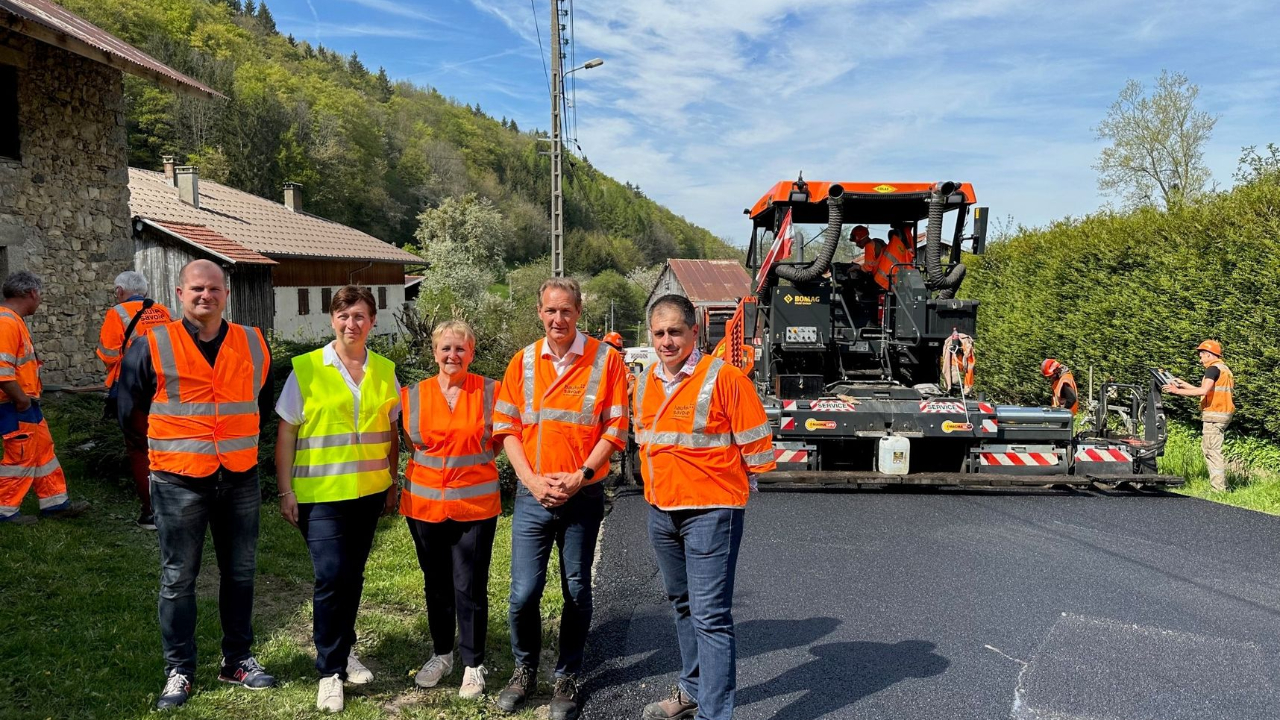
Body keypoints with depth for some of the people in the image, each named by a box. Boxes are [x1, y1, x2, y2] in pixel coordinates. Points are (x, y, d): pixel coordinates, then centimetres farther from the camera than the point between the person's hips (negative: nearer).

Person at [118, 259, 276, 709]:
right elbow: (129, 411, 5)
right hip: (179, 482, -3)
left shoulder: (253, 344, 4)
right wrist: (172, 443, 8)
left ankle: (237, 660, 26)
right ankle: (179, 671, 18)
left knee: (240, 573, 12)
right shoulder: (152, 347, -4)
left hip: (240, 480, 3)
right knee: (178, 579, 5)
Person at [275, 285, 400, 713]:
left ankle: (344, 649, 33)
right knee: (331, 577, -7)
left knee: (353, 575, 14)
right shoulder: (306, 369, -4)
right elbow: (285, 434, -2)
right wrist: (286, 492, -5)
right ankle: (330, 671, 8)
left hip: (369, 492, 4)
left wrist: (392, 484, 12)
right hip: (320, 493, -3)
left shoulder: (385, 371, 6)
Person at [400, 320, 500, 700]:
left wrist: (469, 459, -4)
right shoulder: (414, 394, 1)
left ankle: (473, 664, 17)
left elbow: (499, 441, 7)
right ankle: (441, 654, 34)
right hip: (425, 504, 3)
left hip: (475, 504, -2)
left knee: (470, 588, 1)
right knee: (436, 585, 16)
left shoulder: (489, 391, -4)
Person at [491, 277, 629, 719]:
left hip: (582, 496, -1)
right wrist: (531, 479, -8)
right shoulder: (524, 361, 5)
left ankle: (567, 677, 26)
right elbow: (506, 426, 4)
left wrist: (580, 477, -13)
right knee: (524, 592, 0)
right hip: (533, 495, 2)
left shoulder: (604, 359, -3)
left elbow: (614, 430, -4)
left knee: (577, 591, 9)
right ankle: (524, 670, 25)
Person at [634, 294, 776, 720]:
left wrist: (726, 489, 0)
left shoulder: (724, 378, -15)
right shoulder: (646, 383, 6)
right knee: (683, 606, 20)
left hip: (710, 512, -7)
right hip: (661, 511, 7)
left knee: (710, 615, -6)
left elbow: (756, 447, -11)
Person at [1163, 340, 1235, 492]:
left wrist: (1177, 391, -20)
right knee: (1207, 447, 15)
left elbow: (1203, 390, -23)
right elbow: (1206, 391, 23)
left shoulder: (1213, 368, -9)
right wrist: (1183, 384, 26)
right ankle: (1219, 484, 17)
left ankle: (1218, 488, -9)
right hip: (1223, 415, 10)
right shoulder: (1224, 369, 21)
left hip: (1214, 415, -10)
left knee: (1213, 451, -8)